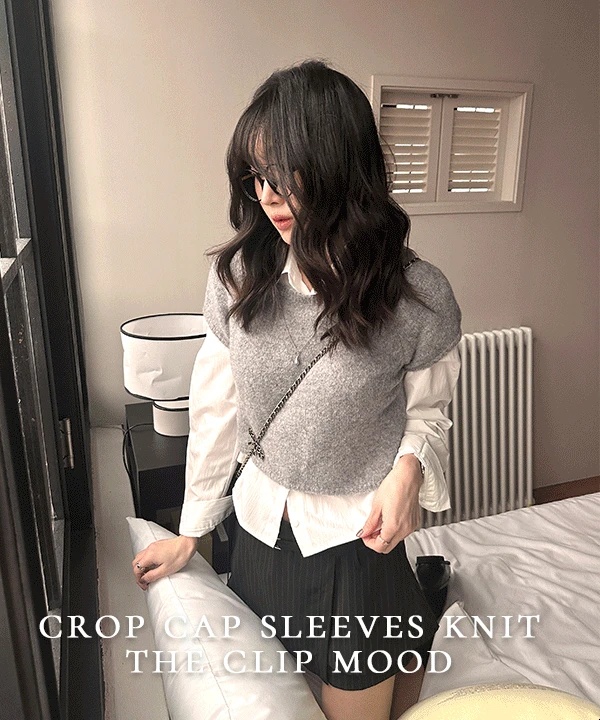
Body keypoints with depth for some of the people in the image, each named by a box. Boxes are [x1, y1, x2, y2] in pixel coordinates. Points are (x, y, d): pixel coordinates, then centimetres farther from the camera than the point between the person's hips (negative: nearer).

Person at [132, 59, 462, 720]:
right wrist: (189, 533, 7)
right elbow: (215, 409, -1)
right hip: (260, 523, 4)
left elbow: (429, 410, -1)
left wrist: (407, 468, -24)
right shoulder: (239, 275, -9)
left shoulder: (417, 296, -18)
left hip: (354, 536, -3)